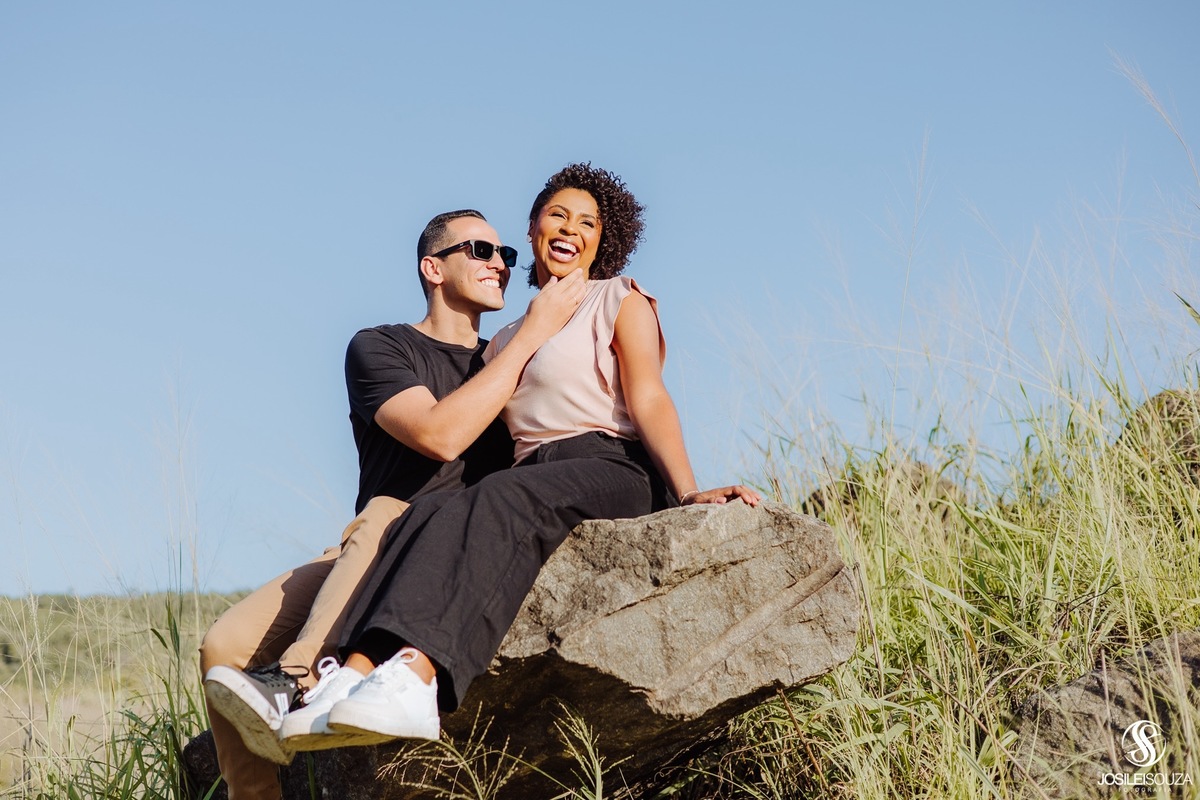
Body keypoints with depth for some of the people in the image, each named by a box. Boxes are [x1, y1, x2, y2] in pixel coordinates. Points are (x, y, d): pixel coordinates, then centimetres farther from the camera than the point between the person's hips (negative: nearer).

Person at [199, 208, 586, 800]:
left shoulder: (510, 363, 23)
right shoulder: (379, 349, 10)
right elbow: (439, 435, -9)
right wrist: (533, 335, -5)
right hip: (362, 558, 1)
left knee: (385, 516, -36)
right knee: (225, 647, -20)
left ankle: (298, 683, -50)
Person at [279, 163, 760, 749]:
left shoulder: (621, 302, 14)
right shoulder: (504, 342, 30)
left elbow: (648, 400, -3)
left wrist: (688, 492, -19)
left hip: (613, 471, -5)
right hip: (532, 479, 5)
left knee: (501, 503, -36)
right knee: (433, 513, -28)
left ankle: (412, 677, -58)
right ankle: (357, 676, -50)